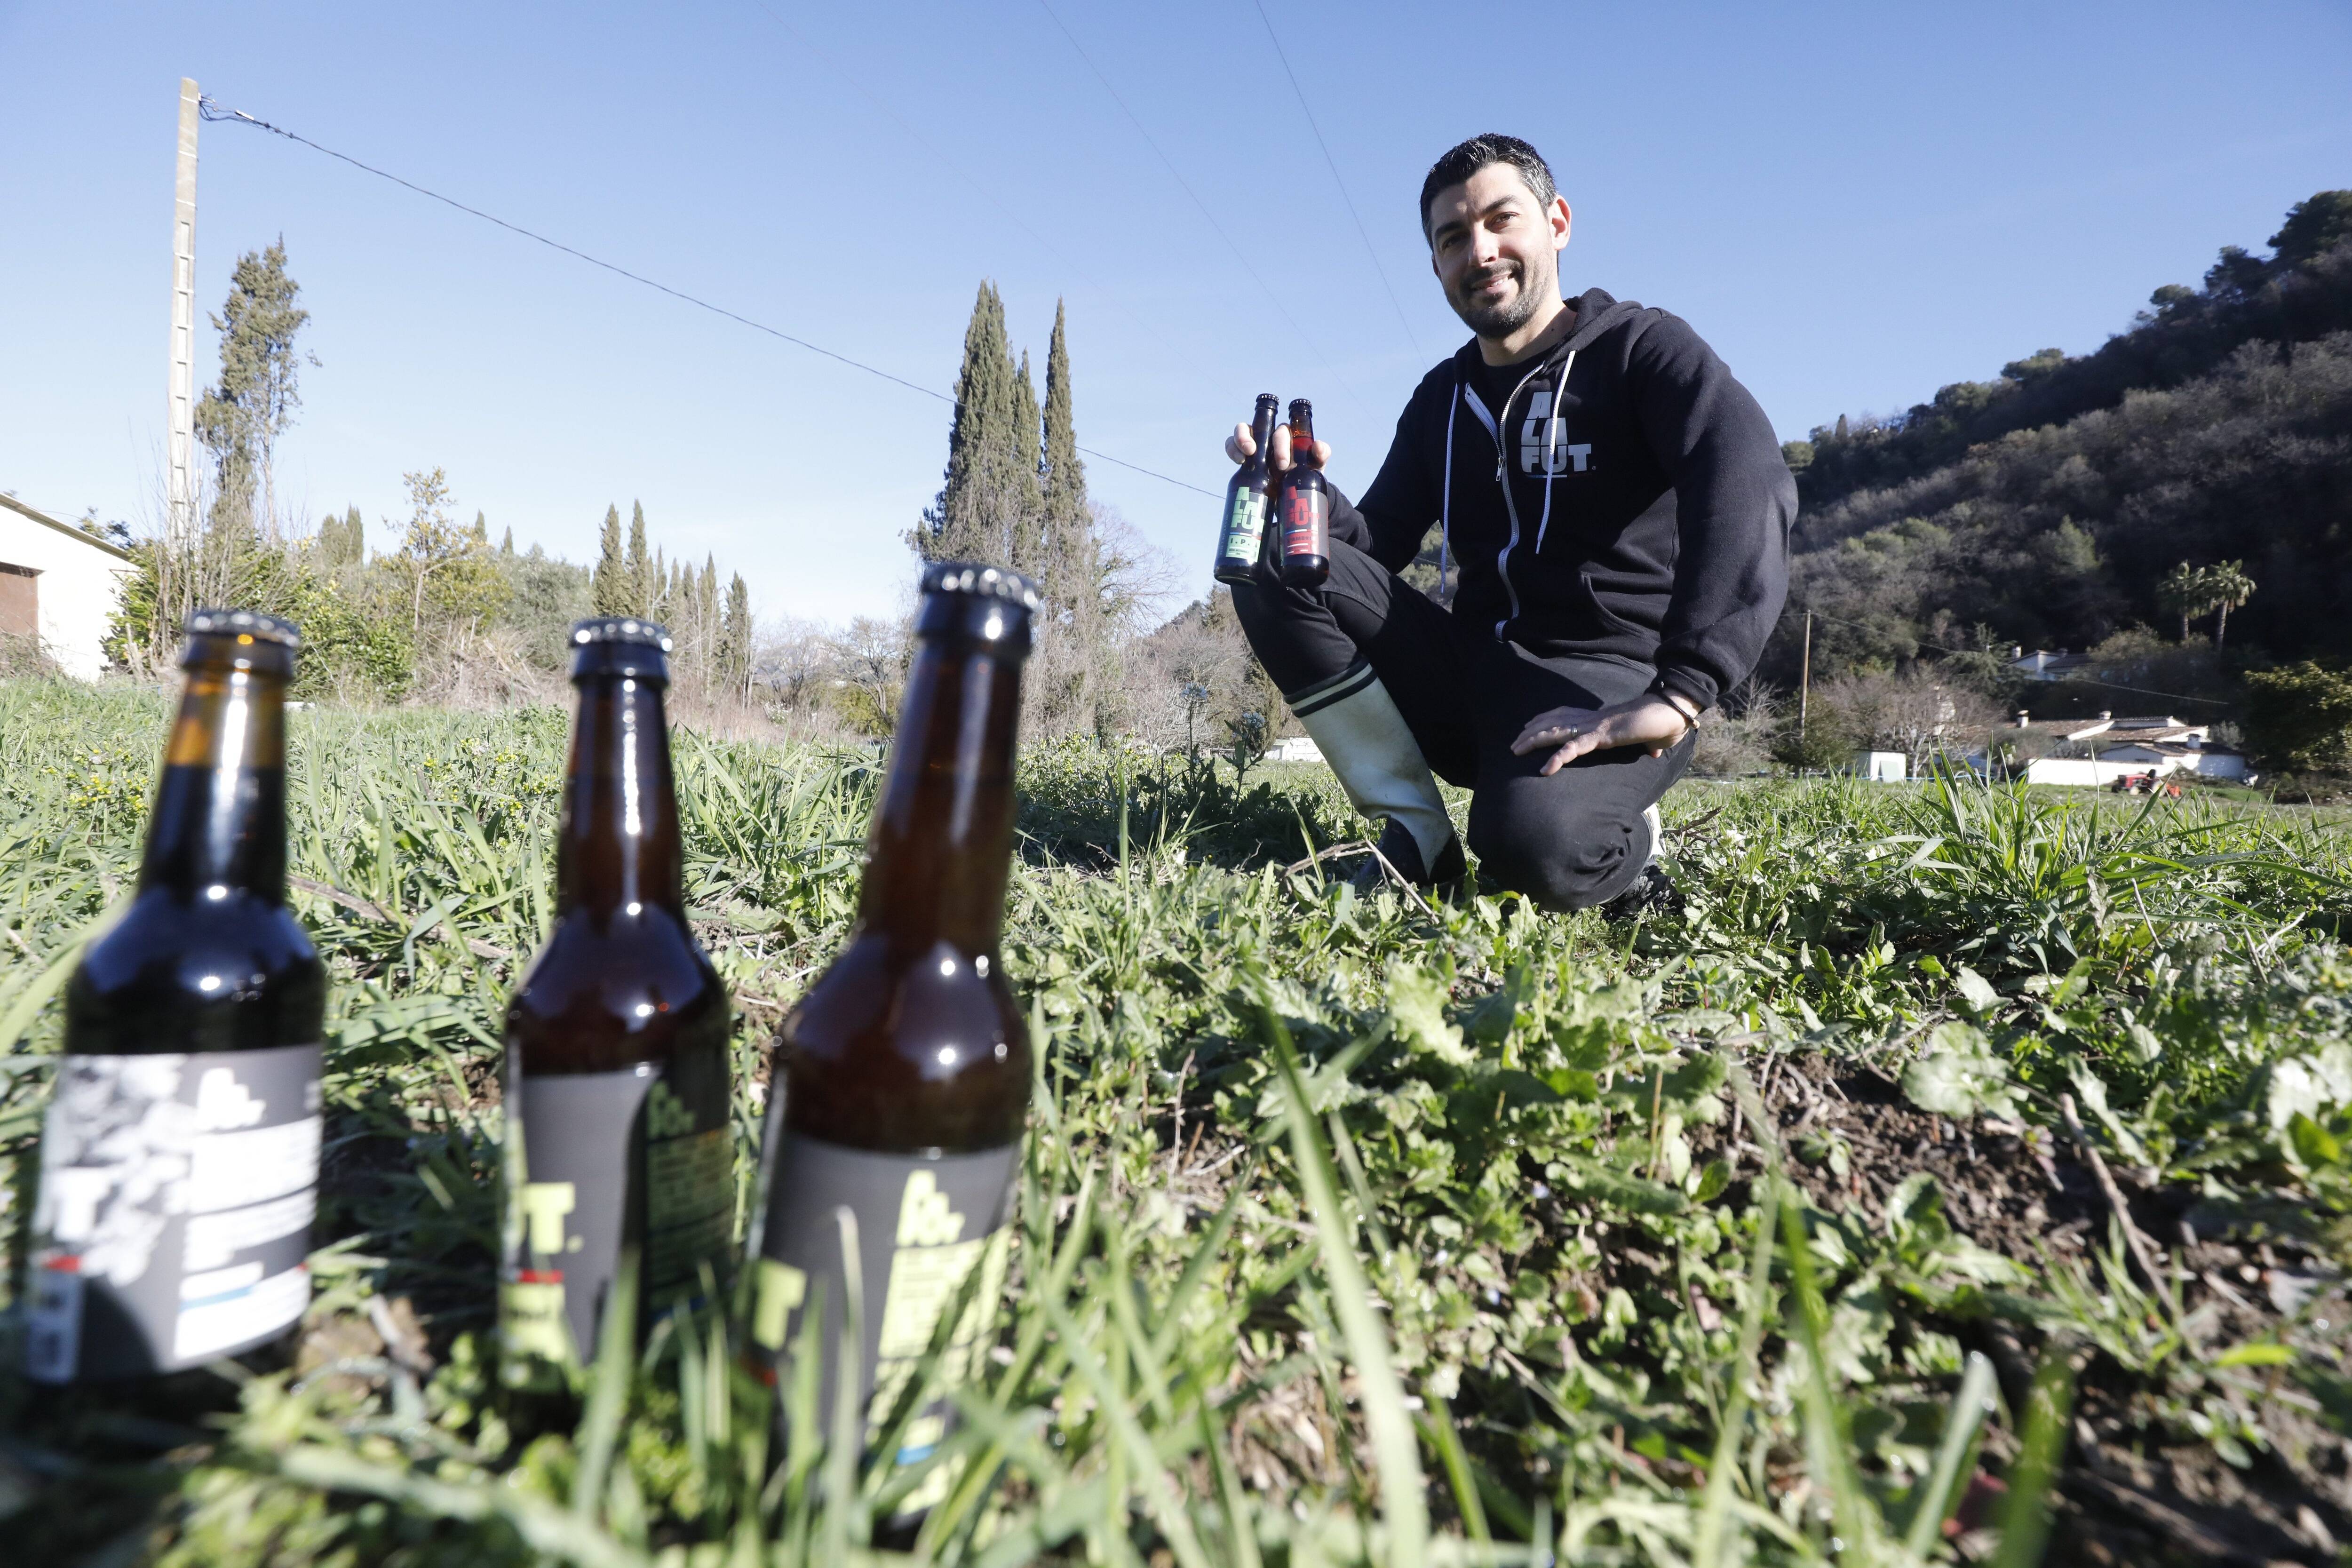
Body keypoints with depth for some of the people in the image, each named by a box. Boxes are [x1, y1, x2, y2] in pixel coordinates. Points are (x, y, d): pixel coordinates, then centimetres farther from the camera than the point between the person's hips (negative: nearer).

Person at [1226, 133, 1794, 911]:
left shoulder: (1642, 347, -2)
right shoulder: (1441, 399, 15)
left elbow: (1749, 480, -22)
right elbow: (1376, 549, 12)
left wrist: (1677, 693, -34)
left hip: (1605, 686, -5)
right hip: (1472, 676, 6)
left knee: (1535, 845, -38)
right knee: (1276, 561, -12)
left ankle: (1623, 831, 2)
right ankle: (1418, 839, -9)